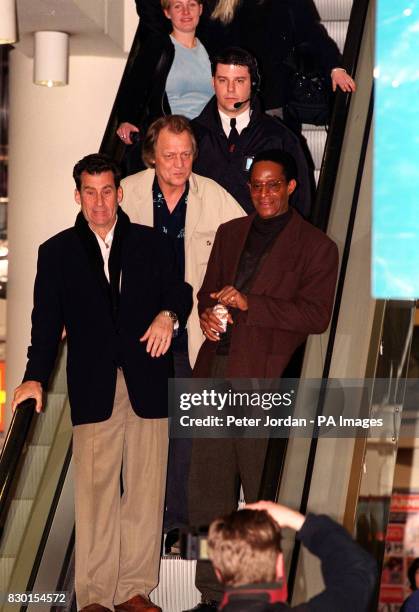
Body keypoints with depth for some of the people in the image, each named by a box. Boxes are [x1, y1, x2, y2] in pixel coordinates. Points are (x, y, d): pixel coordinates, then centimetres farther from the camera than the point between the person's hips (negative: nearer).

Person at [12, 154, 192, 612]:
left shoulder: (152, 244, 14)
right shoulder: (57, 252, 11)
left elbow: (179, 292, 13)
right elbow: (47, 321, 6)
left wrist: (168, 315, -11)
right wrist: (35, 377, -7)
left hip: (147, 384, 1)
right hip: (93, 389, -1)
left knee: (145, 488, 1)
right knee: (95, 489, -4)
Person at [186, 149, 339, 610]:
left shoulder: (316, 246, 1)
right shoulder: (229, 233, 19)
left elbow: (316, 316, -7)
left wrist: (248, 304, -15)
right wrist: (207, 313, -1)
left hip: (266, 382, -5)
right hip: (214, 375, 5)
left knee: (264, 500, -2)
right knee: (208, 492, 7)